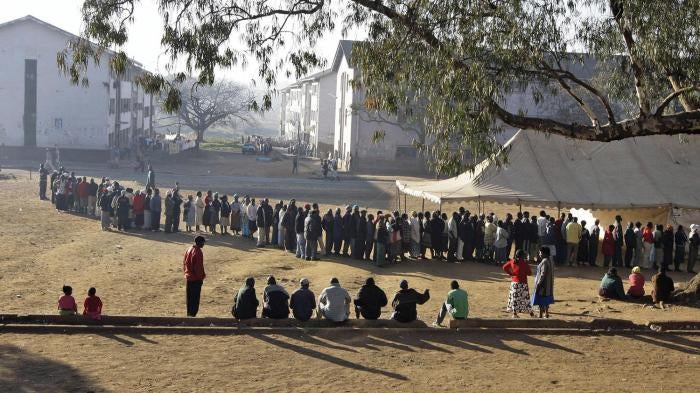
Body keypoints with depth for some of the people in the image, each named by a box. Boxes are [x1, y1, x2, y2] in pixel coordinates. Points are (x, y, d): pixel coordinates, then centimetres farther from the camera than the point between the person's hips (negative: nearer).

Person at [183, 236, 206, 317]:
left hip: (188, 277, 8)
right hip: (196, 278, -8)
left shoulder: (189, 249, 7)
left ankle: (189, 313, 21)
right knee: (195, 298, -2)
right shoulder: (198, 252, -19)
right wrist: (202, 277, -10)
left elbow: (184, 262, 13)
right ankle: (192, 314, -1)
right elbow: (199, 267, -19)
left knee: (189, 297, 15)